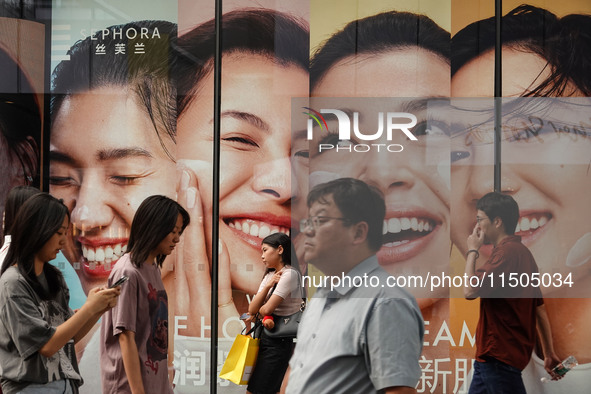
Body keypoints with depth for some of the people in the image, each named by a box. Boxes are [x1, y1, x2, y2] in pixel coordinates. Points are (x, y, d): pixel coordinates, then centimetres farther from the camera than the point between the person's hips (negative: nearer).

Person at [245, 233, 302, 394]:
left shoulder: (290, 274, -15)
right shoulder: (269, 276, 12)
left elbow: (266, 309, -19)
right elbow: (252, 310, 3)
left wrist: (258, 311, 4)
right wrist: (268, 286, -11)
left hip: (278, 342, -8)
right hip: (264, 337, 8)